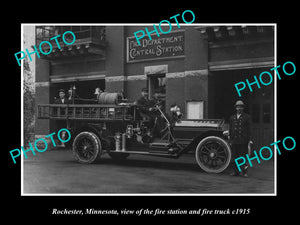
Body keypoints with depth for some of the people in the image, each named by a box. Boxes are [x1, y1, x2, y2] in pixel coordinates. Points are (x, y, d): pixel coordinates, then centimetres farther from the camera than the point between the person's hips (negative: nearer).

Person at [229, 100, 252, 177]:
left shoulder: (247, 117, 3)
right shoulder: (232, 117, 13)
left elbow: (249, 129, 1)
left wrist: (249, 139, -4)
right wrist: (230, 139, 10)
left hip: (243, 140, -3)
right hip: (234, 140, 3)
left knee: (243, 156, -2)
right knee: (235, 156, 6)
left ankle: (244, 171, 6)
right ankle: (236, 171, 14)